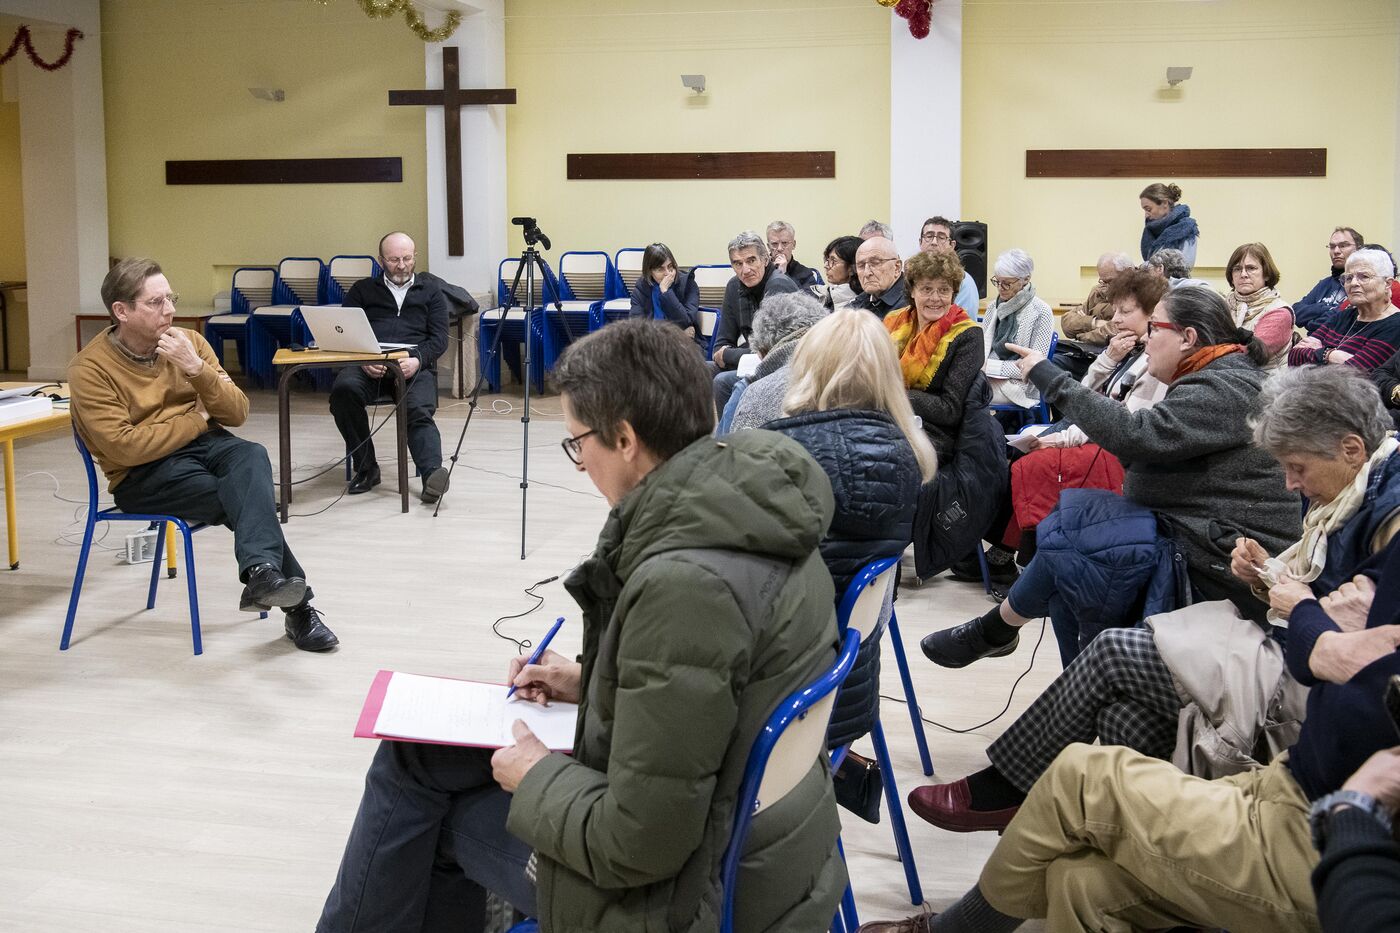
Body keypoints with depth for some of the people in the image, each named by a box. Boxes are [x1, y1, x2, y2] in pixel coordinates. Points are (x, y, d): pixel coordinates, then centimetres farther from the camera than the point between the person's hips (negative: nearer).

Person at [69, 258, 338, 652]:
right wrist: (197, 419, -9)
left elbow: (237, 414, 0)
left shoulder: (188, 341, 4)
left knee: (252, 456, -32)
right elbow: (124, 447, -19)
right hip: (142, 475, -4)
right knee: (250, 497, -28)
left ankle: (261, 575, -47)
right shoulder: (90, 368, -10)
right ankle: (298, 606, -25)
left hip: (204, 444, 4)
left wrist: (196, 368, -16)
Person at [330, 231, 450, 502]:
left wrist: (417, 359, -12)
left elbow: (439, 338, 10)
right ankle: (366, 467, -22)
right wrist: (363, 360, -10)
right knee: (343, 389, -33)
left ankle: (432, 474, -53)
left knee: (419, 411, -32)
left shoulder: (430, 292, 22)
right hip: (368, 365, 1)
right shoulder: (362, 290, 23)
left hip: (414, 365, -1)